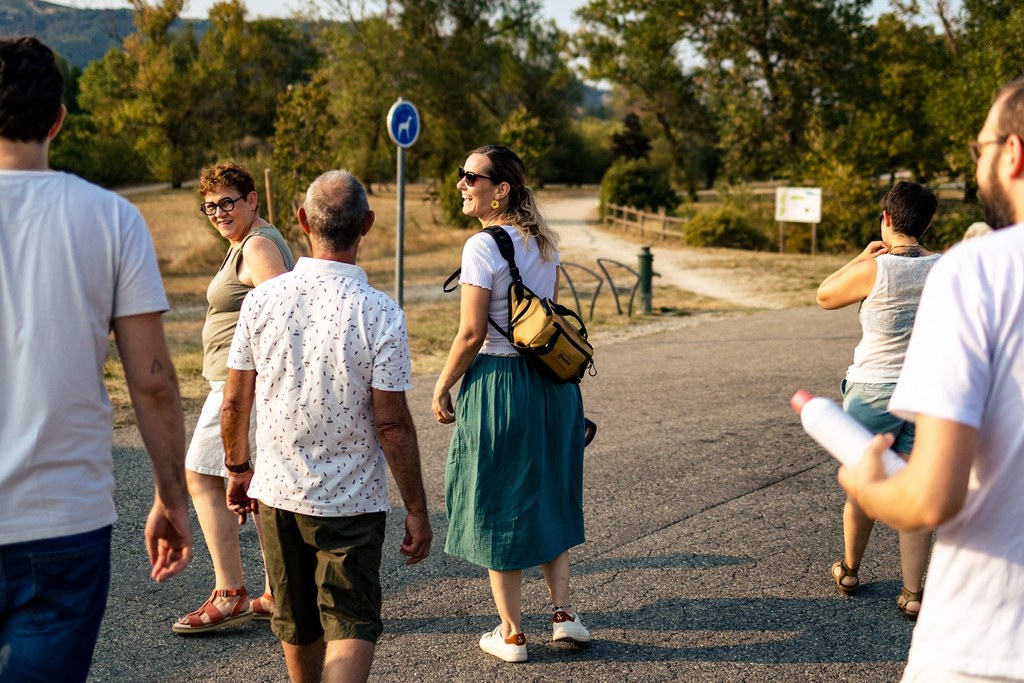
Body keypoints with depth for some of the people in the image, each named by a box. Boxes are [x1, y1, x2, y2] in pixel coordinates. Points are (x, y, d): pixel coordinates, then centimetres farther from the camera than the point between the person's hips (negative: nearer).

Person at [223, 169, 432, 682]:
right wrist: (416, 510, -5)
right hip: (351, 502, -4)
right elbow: (392, 424, -15)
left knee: (298, 628, 20)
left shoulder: (262, 300, -6)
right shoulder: (379, 313, -16)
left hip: (276, 492, 4)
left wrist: (238, 469, 18)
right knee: (351, 627, 2)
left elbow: (235, 401, 1)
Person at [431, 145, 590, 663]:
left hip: (497, 383, -7)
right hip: (552, 381, 7)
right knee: (549, 497, 20)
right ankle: (563, 611, 19)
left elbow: (472, 334, -18)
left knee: (496, 506, 6)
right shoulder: (543, 242, 7)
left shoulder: (483, 246, -17)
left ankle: (511, 634, 14)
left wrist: (442, 387, -6)